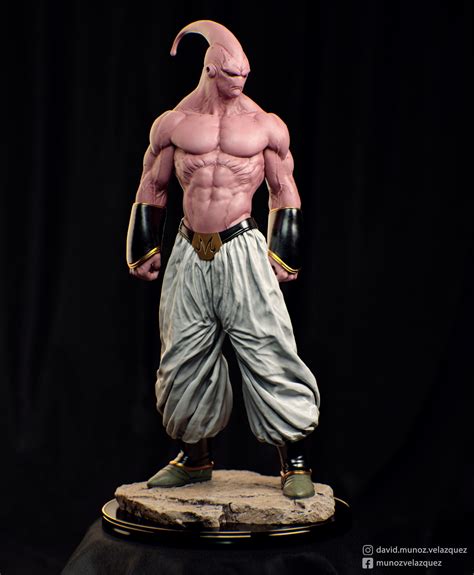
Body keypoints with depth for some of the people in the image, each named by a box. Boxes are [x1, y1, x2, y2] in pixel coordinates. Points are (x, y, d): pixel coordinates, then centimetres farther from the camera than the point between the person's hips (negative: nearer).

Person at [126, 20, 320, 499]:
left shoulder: (264, 125, 4)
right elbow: (151, 189, 14)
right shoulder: (174, 123, 6)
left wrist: (284, 255, 6)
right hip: (189, 253, 2)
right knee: (184, 356, 8)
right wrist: (144, 251, 12)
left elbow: (285, 193, 10)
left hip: (243, 250, -2)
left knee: (268, 352, -6)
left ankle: (294, 460, 6)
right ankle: (194, 458, 25)